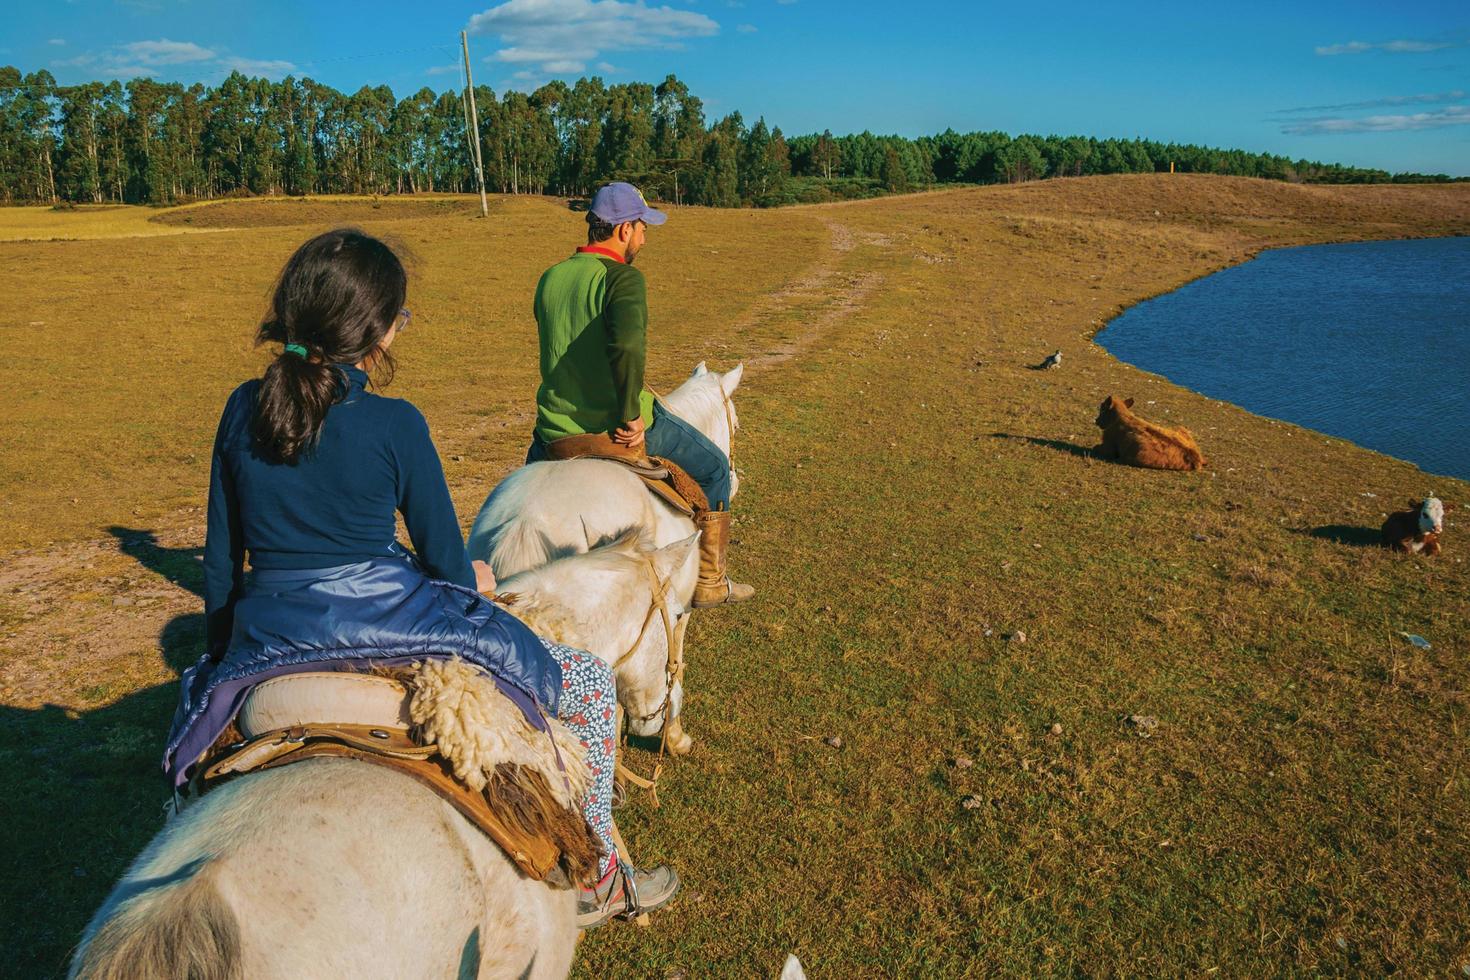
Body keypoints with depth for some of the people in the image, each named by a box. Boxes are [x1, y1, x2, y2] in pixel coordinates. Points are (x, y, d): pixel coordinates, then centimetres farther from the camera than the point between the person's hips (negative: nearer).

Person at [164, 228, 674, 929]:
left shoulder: (244, 407, 2)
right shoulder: (392, 424, -13)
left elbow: (220, 561, 9)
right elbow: (446, 561, -5)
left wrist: (220, 649, 24)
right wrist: (475, 579, 18)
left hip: (261, 643, 6)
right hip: (388, 627, -5)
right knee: (591, 681, 12)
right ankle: (595, 880, 24)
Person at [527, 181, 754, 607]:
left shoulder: (549, 279, 6)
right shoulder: (623, 277, -15)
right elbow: (628, 345, -34)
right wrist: (631, 415, -22)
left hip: (557, 431, 6)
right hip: (620, 429, -6)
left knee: (537, 457, 41)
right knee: (714, 467, 17)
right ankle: (709, 582, 23)